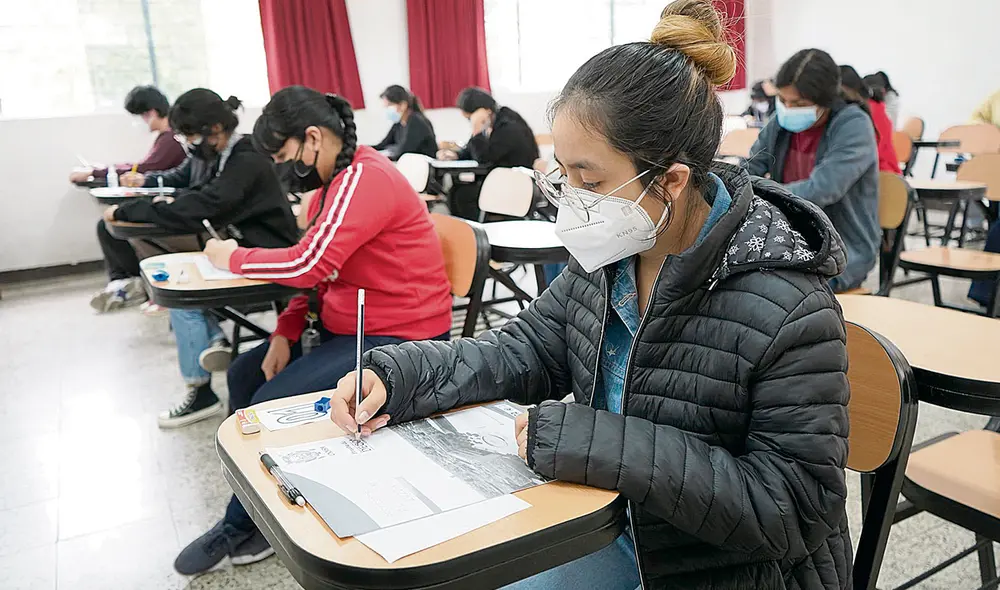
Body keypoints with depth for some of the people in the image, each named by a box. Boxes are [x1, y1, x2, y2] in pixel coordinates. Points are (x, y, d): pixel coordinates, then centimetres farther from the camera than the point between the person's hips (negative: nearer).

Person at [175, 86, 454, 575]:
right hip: (344, 327, 11)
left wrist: (233, 257, -9)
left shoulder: (364, 179, -20)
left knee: (272, 403, -16)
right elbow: (317, 270, 14)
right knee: (244, 373, 11)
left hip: (396, 338, -11)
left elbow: (308, 263, -27)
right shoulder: (336, 181, 11)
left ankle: (244, 526, 8)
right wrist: (285, 333, 1)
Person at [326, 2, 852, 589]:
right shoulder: (608, 254, -8)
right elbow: (529, 348, 3)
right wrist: (396, 375, -12)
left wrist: (596, 444, -33)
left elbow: (793, 509, -26)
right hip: (617, 529, 6)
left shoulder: (789, 310, -28)